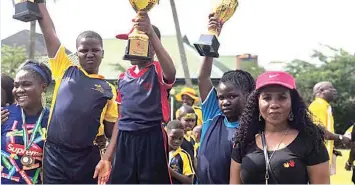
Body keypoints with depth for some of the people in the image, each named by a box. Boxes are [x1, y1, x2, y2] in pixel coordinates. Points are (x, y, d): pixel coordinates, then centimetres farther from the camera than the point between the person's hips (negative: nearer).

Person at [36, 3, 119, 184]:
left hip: (88, 156, 1)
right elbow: (49, 31, 6)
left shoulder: (108, 89, 7)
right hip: (55, 152, 0)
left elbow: (111, 129, 9)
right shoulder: (65, 70, 7)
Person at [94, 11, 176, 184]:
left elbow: (171, 72, -29)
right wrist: (107, 158, 12)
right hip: (125, 142, 5)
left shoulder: (158, 70, -2)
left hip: (152, 140, -5)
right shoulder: (123, 77, 14)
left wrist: (151, 33, -34)